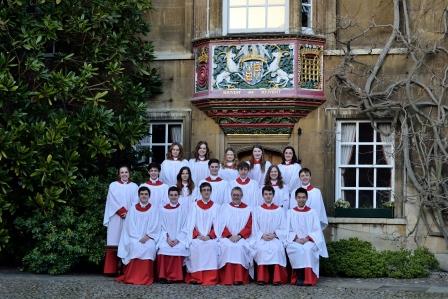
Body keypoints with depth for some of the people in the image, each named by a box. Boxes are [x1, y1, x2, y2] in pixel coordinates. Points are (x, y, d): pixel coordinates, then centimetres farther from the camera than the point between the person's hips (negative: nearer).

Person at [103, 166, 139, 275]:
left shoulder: (134, 187, 13)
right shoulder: (113, 185, 9)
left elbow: (136, 202, 5)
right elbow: (113, 201, -1)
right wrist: (122, 212, -11)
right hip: (116, 218, -1)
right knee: (114, 244, -6)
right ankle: (111, 270, -6)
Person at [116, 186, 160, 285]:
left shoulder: (154, 208, 10)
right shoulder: (133, 208, 12)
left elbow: (154, 225, 2)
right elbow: (130, 225, 4)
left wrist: (146, 237, -13)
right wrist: (138, 238, -11)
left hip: (149, 238, 0)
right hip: (135, 237, 0)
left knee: (149, 247, -32)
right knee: (135, 247, -32)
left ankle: (146, 278, -28)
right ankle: (132, 277, -28)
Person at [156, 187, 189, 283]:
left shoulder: (183, 209, 5)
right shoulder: (163, 210, 8)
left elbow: (185, 227, 1)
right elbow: (162, 227, 6)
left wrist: (177, 239, -13)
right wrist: (167, 239, -11)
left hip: (180, 238, -1)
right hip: (167, 238, 1)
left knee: (179, 248, -31)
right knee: (163, 248, -30)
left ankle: (175, 276, -21)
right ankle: (164, 275, -22)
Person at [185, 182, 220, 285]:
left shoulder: (215, 207, 10)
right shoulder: (195, 206, 10)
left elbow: (217, 225, 4)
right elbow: (191, 223, 4)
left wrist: (209, 236, -13)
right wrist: (198, 235, -13)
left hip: (211, 237, 0)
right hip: (197, 236, 0)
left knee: (212, 245, -32)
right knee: (195, 245, -32)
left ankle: (210, 278, -32)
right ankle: (196, 277, -29)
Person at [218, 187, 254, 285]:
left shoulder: (247, 209, 11)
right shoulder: (225, 207, 14)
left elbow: (248, 227, 4)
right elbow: (222, 225, 5)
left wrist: (239, 236, -13)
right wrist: (230, 236, -12)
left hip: (242, 237, 0)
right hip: (227, 237, 0)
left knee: (240, 246, -32)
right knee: (227, 246, -32)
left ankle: (240, 279, -32)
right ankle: (227, 279, -33)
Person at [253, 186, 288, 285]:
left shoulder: (280, 210, 11)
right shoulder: (258, 210, 12)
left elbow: (283, 229, 6)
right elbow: (255, 228, 7)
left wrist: (274, 234, -11)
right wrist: (262, 235, -11)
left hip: (276, 237, 0)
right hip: (261, 238, 0)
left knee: (276, 248, -33)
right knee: (261, 249, -33)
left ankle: (277, 278, -32)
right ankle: (262, 278, -31)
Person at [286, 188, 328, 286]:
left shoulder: (312, 212, 11)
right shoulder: (290, 212, 13)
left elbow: (317, 230, 4)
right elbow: (288, 231, 6)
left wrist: (307, 238, -13)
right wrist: (296, 239, -13)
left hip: (309, 241, 0)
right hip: (295, 241, 0)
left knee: (308, 249, -35)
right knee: (298, 249, -35)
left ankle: (309, 279, -30)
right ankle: (299, 277, -27)